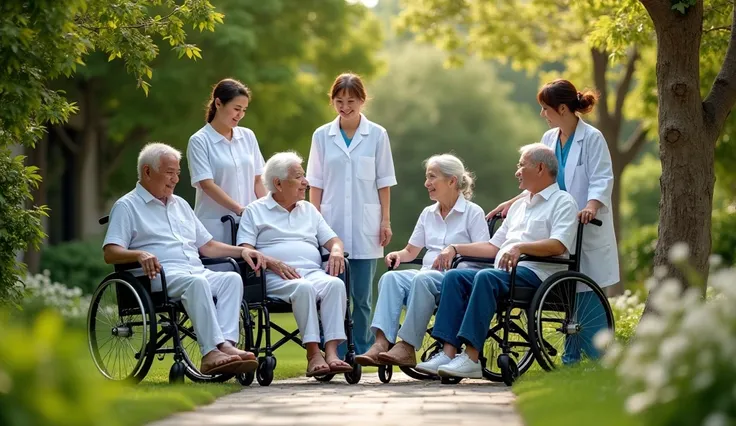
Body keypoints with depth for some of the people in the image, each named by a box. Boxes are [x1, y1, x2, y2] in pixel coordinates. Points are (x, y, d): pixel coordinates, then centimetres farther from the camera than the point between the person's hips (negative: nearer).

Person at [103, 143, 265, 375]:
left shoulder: (180, 204, 31)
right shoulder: (127, 206, 9)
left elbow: (207, 245, 31)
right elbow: (110, 253, -3)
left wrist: (241, 250, 14)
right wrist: (140, 255, -24)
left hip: (197, 271, 6)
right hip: (160, 275, -6)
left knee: (232, 278, -26)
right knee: (196, 283, -37)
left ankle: (226, 344, -44)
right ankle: (211, 351, -47)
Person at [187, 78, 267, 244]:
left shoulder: (248, 136, 10)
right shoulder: (199, 141, -4)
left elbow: (257, 181, 11)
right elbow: (207, 185, -11)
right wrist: (240, 210, -19)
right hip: (216, 225, -4)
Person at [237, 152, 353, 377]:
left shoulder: (309, 210, 29)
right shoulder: (255, 211, 13)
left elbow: (332, 240, 23)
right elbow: (244, 250, 1)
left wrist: (336, 251, -2)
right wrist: (272, 262, -16)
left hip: (313, 272, 4)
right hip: (276, 277, -4)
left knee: (336, 284, -31)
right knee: (303, 288, -38)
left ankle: (331, 351, -41)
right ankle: (313, 353, -40)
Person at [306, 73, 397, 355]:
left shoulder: (377, 135, 3)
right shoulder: (322, 136, 6)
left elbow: (384, 182, 5)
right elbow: (316, 184, 8)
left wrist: (385, 221, 1)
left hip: (365, 227, -1)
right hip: (332, 226, 1)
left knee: (362, 297, 1)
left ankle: (362, 353, 8)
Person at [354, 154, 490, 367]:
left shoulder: (473, 212, 5)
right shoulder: (428, 214, 24)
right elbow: (411, 251, 28)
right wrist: (397, 255, 5)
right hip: (427, 273, 5)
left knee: (423, 279, -38)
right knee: (391, 277, -27)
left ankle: (407, 347, -41)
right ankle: (381, 342, -44)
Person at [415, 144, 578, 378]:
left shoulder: (562, 202, 3)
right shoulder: (519, 205, 31)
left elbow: (559, 245, -14)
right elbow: (493, 247, 31)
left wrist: (520, 247, -27)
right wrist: (455, 248, 20)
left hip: (536, 273, -8)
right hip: (505, 271, 8)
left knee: (486, 278, -34)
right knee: (454, 276, -15)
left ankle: (471, 358, -39)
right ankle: (448, 352, -27)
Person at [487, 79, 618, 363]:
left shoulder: (592, 138, -9)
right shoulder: (549, 139, 12)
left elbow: (602, 180, -15)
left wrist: (591, 206, -32)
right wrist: (512, 202, 10)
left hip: (587, 230, -7)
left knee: (588, 295, -7)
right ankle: (571, 359, 15)